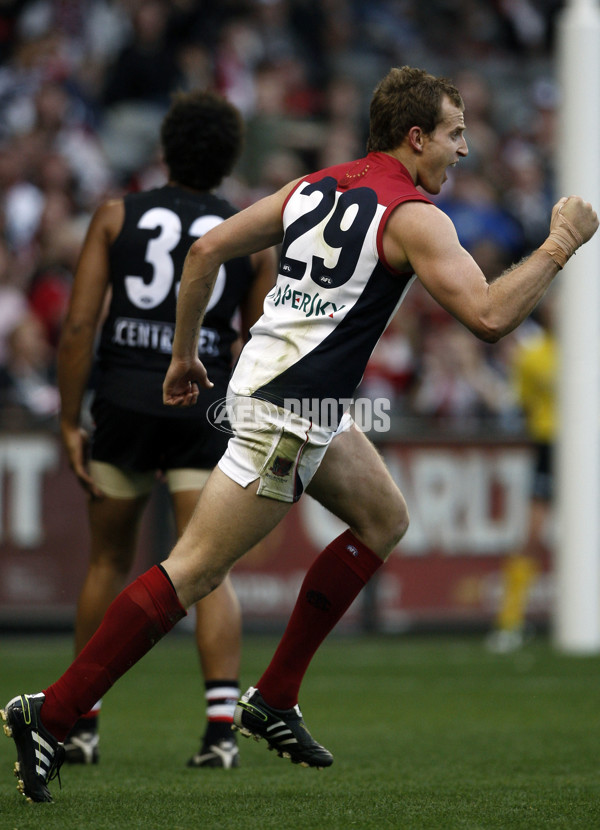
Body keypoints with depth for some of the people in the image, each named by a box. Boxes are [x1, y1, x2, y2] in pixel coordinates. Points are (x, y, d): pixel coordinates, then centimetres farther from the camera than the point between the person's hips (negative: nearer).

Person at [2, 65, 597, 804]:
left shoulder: (316, 187, 12)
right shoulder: (412, 216, -12)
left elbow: (206, 251, 13)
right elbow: (489, 316, -21)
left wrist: (184, 353, 21)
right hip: (289, 409, -10)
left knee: (384, 520, 21)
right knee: (192, 571, -9)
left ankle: (273, 701, 20)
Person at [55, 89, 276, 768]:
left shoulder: (116, 217, 3)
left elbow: (79, 324, -4)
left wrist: (68, 422, 0)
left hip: (122, 405, 0)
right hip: (204, 407, 0)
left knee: (108, 564, 14)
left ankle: (82, 724, 18)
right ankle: (221, 726, -11)